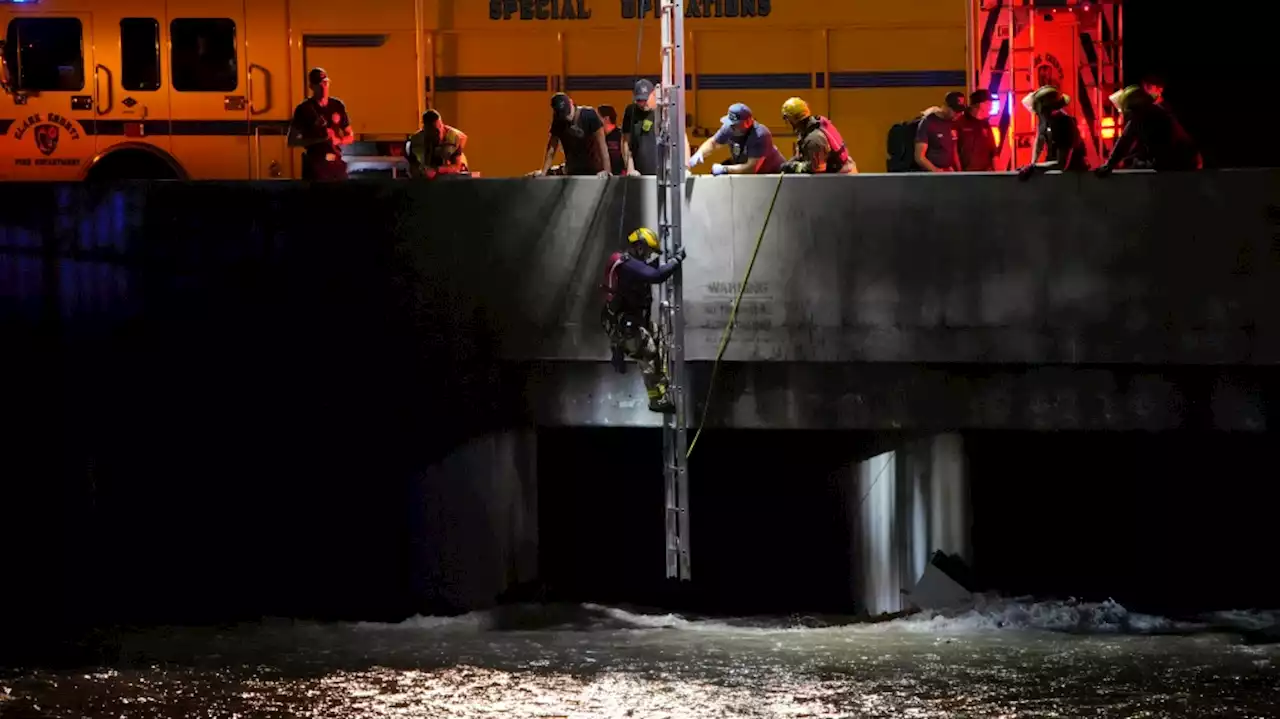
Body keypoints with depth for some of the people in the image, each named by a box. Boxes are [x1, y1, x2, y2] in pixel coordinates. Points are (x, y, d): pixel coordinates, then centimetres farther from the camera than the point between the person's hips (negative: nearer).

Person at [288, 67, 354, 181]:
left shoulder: (337, 106, 8)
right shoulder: (304, 109, -4)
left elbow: (350, 137, 15)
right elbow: (292, 141, -6)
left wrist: (338, 140, -8)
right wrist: (319, 139, -16)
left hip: (337, 165, 4)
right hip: (314, 167, -4)